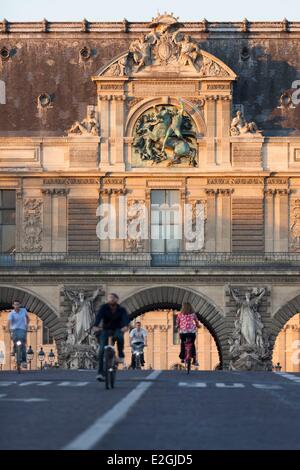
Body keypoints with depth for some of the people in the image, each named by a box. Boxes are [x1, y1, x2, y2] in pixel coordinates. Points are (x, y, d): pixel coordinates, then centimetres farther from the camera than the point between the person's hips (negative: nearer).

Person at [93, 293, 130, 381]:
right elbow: (99, 316, -25)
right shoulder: (104, 307, -9)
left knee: (120, 337, -37)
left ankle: (121, 356, -20)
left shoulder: (121, 310, -8)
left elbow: (126, 317, -26)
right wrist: (96, 326, -45)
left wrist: (125, 326, -49)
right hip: (105, 330, 0)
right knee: (102, 349, -15)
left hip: (117, 330, 0)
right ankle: (100, 373, -11)